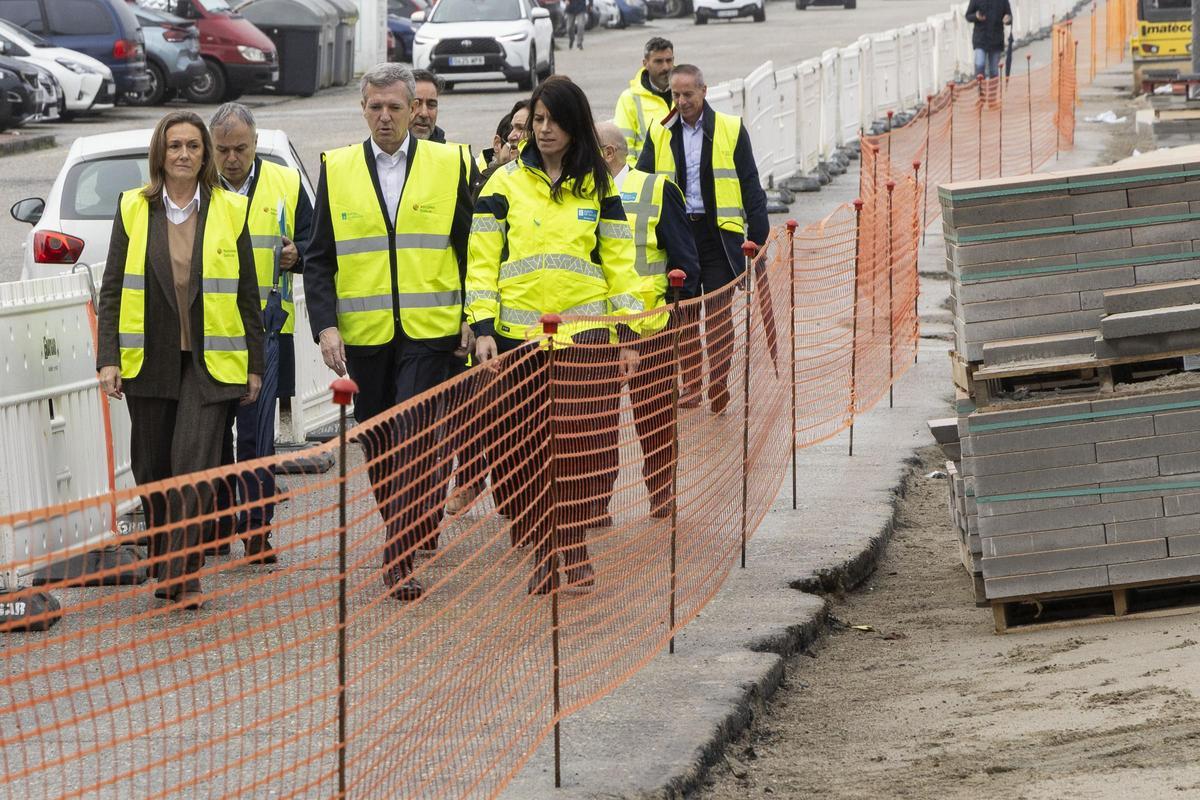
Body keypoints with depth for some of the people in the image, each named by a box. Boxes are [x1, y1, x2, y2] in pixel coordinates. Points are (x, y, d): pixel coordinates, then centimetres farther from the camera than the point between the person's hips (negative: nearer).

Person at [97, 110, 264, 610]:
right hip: (148, 361, 2)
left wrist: (254, 364, 5)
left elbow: (247, 293, 7)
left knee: (194, 468, -12)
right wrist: (108, 358, -4)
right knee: (153, 470, 8)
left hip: (210, 362, -2)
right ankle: (165, 569, 22)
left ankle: (185, 577, -11)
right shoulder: (133, 209, 5)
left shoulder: (230, 211, 3)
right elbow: (112, 288, 5)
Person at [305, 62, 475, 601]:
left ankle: (399, 557, -14)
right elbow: (319, 259, 6)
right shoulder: (337, 170, 6)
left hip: (429, 333, -3)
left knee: (413, 437, -13)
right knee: (378, 443, 10)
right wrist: (325, 325, -6)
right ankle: (418, 527, 29)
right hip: (364, 334, 3)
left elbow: (471, 249, 7)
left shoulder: (448, 165, 3)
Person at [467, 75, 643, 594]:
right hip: (518, 335, 0)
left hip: (584, 335, 0)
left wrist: (628, 336, 4)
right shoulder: (505, 184, 5)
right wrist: (482, 329, -7)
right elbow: (483, 260, 3)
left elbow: (619, 261, 10)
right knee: (523, 449, -2)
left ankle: (574, 548, 8)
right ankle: (542, 554, 6)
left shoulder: (597, 186, 9)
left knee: (580, 445, -3)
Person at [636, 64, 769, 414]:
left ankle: (719, 389, 4)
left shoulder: (730, 130, 1)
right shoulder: (660, 133, 7)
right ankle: (690, 386, 16)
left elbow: (750, 186, 4)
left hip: (717, 234, -2)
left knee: (718, 313, -2)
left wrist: (758, 235, 0)